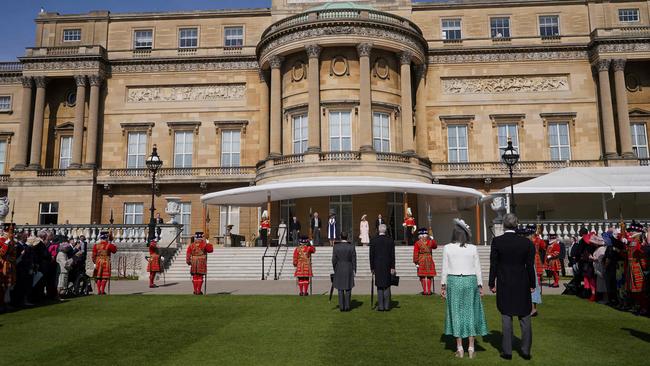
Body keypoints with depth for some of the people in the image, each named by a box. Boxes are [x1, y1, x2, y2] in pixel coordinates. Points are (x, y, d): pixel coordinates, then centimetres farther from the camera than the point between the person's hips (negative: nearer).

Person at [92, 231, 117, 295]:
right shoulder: (109, 245, -10)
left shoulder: (96, 246, 1)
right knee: (105, 277, 3)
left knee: (98, 277, 12)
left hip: (98, 262, 4)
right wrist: (112, 244, 14)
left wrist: (95, 262, 15)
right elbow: (115, 250, 7)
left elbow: (94, 255, 3)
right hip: (106, 263, -3)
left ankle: (98, 291, 13)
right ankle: (102, 291, 2)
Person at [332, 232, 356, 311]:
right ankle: (347, 306, 6)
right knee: (348, 289, 8)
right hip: (349, 270, 0)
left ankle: (341, 307, 7)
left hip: (339, 270, 0)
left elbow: (334, 259, -2)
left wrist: (335, 269, 9)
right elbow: (354, 260, -3)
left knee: (340, 289, 7)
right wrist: (354, 270, 4)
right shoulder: (351, 247, -5)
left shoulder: (336, 246, -5)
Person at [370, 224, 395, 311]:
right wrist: (392, 267, 0)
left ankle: (380, 306, 6)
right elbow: (392, 255, -3)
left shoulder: (373, 240, -4)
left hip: (377, 266, -1)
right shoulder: (390, 240, -2)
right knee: (387, 287, 8)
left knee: (379, 287, 5)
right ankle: (387, 306, 8)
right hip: (387, 267, 1)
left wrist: (372, 268, 4)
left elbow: (371, 255, -3)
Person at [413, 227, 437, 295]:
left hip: (421, 261, -1)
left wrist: (416, 262, -3)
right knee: (429, 276, 9)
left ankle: (425, 291, 8)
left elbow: (415, 253, -9)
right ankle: (429, 291, 12)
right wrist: (432, 239, 25)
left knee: (422, 276, 7)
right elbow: (435, 246, 19)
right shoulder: (431, 242, -3)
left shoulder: (417, 243, -9)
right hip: (429, 260, 1)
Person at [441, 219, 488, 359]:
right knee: (470, 312, 9)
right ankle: (471, 348, 14)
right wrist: (480, 285, 9)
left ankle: (460, 348, 12)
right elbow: (477, 269, 0)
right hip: (470, 281, 1)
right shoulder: (473, 248, -3)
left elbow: (445, 268, -2)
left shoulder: (447, 248, -5)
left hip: (453, 281, 0)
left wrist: (443, 286, 6)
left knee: (456, 312, 8)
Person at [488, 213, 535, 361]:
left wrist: (492, 284, 3)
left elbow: (493, 264, -6)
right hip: (522, 285, 1)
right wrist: (532, 284, 11)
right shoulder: (526, 242, -5)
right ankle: (526, 350, 19)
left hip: (504, 285, -1)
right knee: (525, 318, 13)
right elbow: (530, 266, -1)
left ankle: (507, 351, 11)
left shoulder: (496, 241, -9)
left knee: (506, 317, 6)